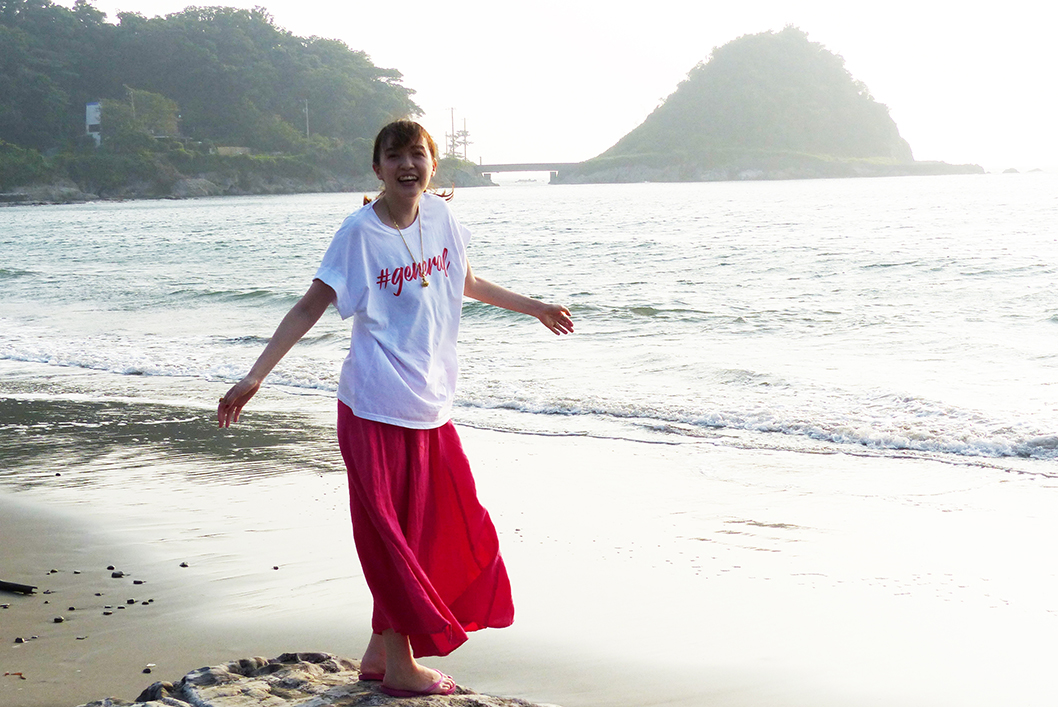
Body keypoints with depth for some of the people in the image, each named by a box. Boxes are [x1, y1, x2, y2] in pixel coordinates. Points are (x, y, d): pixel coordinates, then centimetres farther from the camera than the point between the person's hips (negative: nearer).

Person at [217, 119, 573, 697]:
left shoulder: (439, 215, 5)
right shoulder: (360, 233, -11)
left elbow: (464, 282, 23)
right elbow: (310, 308, -9)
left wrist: (534, 307, 33)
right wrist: (254, 377, -17)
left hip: (430, 409, 7)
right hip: (376, 410, -7)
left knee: (444, 530, 10)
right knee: (393, 537, 0)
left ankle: (379, 652, 23)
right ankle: (399, 666, 12)